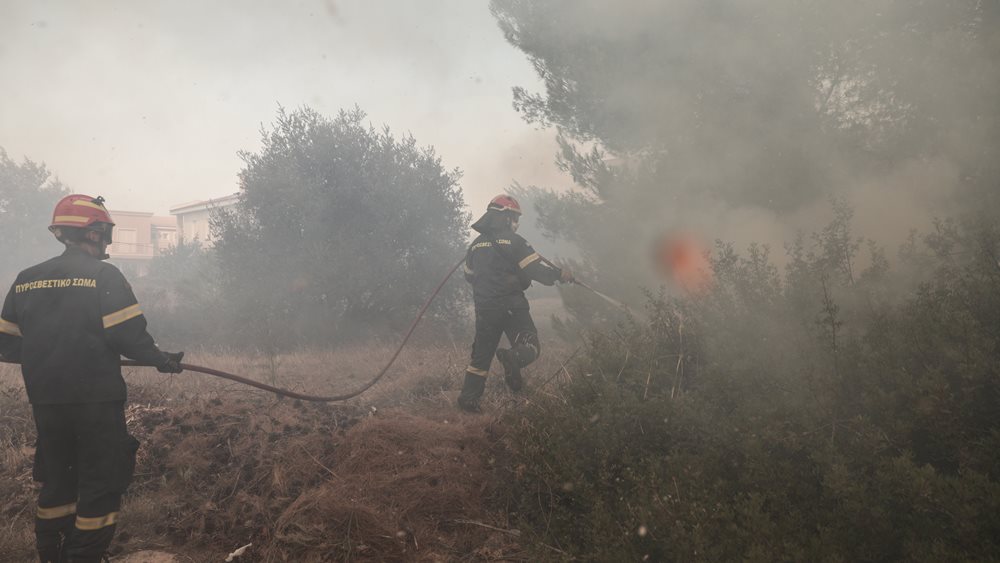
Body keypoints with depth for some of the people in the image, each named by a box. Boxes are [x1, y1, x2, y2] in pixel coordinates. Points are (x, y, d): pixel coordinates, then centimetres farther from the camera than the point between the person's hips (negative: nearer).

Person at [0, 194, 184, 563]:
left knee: (56, 481, 19)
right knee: (102, 484, 5)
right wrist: (161, 360, 0)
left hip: (45, 400, 6)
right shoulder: (104, 275, -9)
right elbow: (128, 334, -16)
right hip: (96, 398, -6)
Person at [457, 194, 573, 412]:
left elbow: (469, 276, 23)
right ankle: (513, 358, -33)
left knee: (481, 353, 14)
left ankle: (469, 398, 13)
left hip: (485, 308, 5)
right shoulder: (513, 241, -7)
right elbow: (536, 267, -10)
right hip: (512, 306, -5)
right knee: (530, 346, 0)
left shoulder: (475, 245, 12)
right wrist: (559, 273, 5)